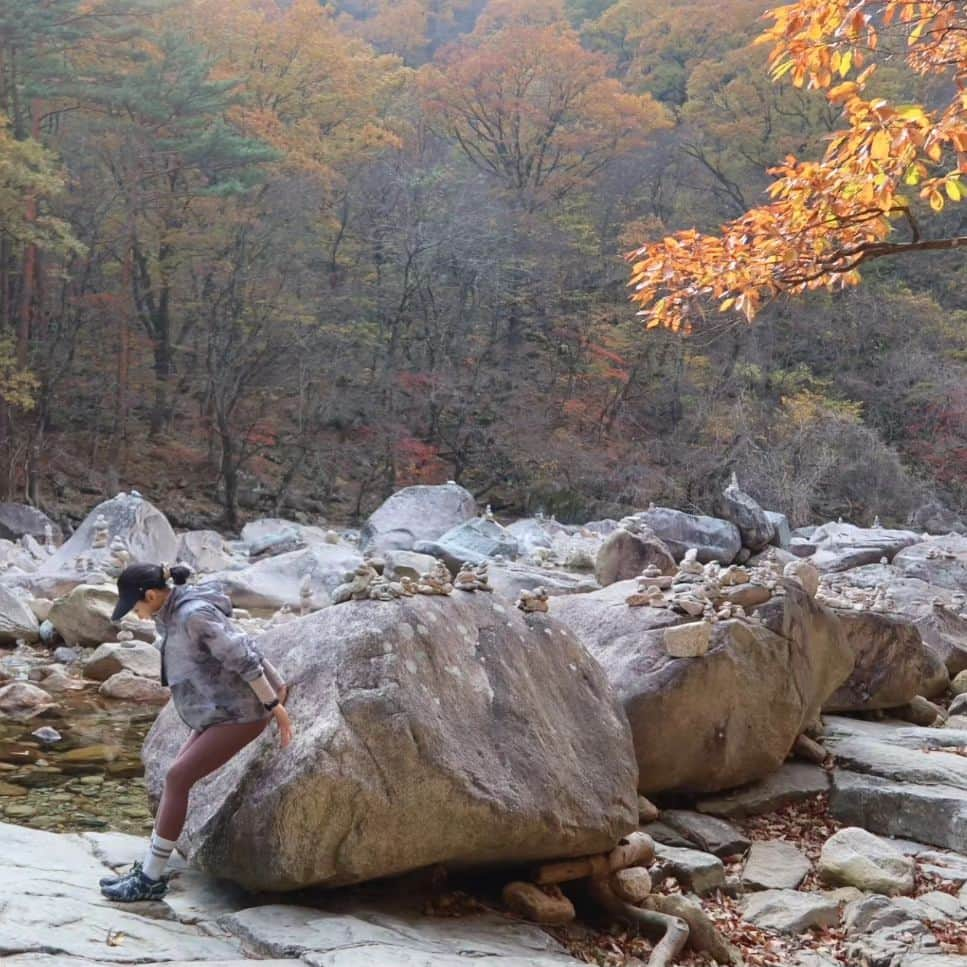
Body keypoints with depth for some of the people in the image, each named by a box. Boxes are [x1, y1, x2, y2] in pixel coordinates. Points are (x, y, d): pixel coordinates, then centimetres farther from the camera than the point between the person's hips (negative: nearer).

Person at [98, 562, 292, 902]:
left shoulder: (194, 614, -23)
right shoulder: (172, 613, 9)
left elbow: (243, 658, -22)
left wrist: (274, 704, -17)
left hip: (240, 713, -10)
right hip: (217, 712, 10)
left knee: (177, 778, -11)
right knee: (176, 778, 8)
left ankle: (151, 879, -5)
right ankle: (148, 869, 15)